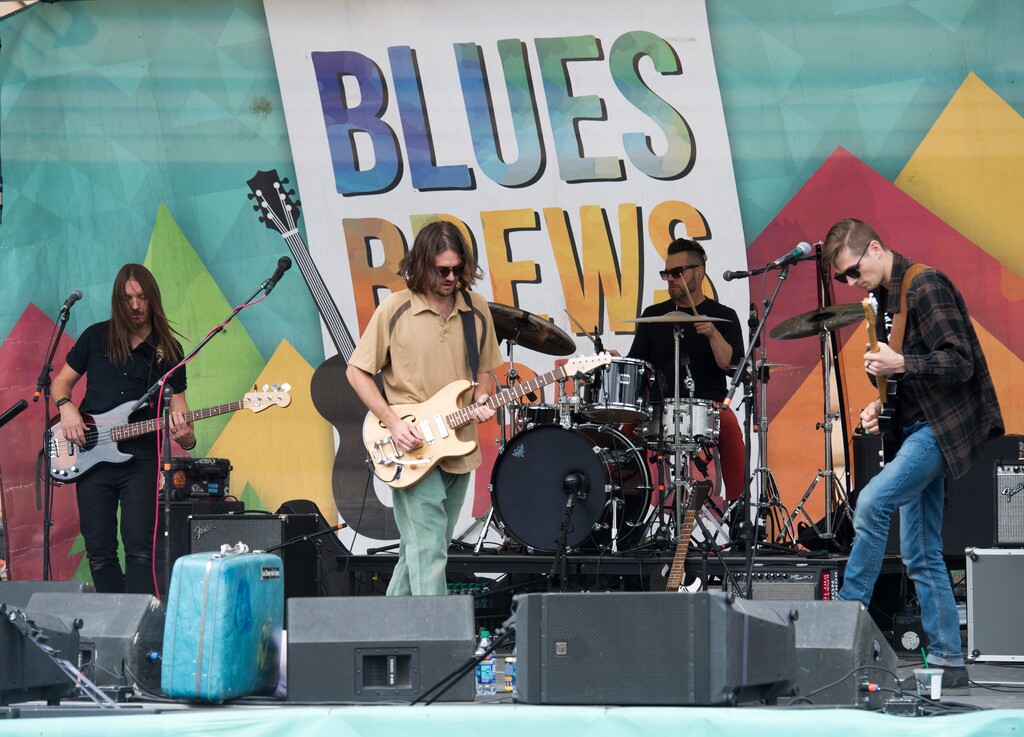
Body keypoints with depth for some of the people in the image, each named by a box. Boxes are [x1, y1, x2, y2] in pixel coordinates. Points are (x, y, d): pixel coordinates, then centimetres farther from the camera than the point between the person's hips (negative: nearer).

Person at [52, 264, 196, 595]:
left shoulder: (168, 350, 6)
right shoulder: (96, 337, 7)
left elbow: (177, 403, 4)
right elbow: (61, 382, 14)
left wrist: (185, 434, -19)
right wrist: (66, 407, -8)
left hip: (142, 459, -1)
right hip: (91, 457, 1)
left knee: (140, 548, -12)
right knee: (99, 551, 1)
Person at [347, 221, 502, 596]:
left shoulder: (476, 309, 6)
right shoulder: (395, 309, -8)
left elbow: (485, 368, 18)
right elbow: (357, 371, -3)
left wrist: (482, 401, -4)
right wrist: (393, 422, -13)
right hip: (411, 452, -5)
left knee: (419, 547, 13)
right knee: (428, 552, -12)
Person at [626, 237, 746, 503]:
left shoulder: (723, 317, 8)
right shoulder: (654, 316, 16)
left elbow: (733, 366, -5)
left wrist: (713, 334, -20)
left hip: (708, 404, -2)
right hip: (660, 406, 2)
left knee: (729, 425, -34)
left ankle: (735, 503, -29)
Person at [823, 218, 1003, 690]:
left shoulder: (925, 287, -13)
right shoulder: (885, 297, 14)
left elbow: (960, 363, -19)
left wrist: (898, 364, -27)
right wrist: (882, 405, 7)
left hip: (944, 426, -10)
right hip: (918, 427, 10)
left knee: (871, 504, -24)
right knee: (920, 556, 7)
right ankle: (948, 662, 11)